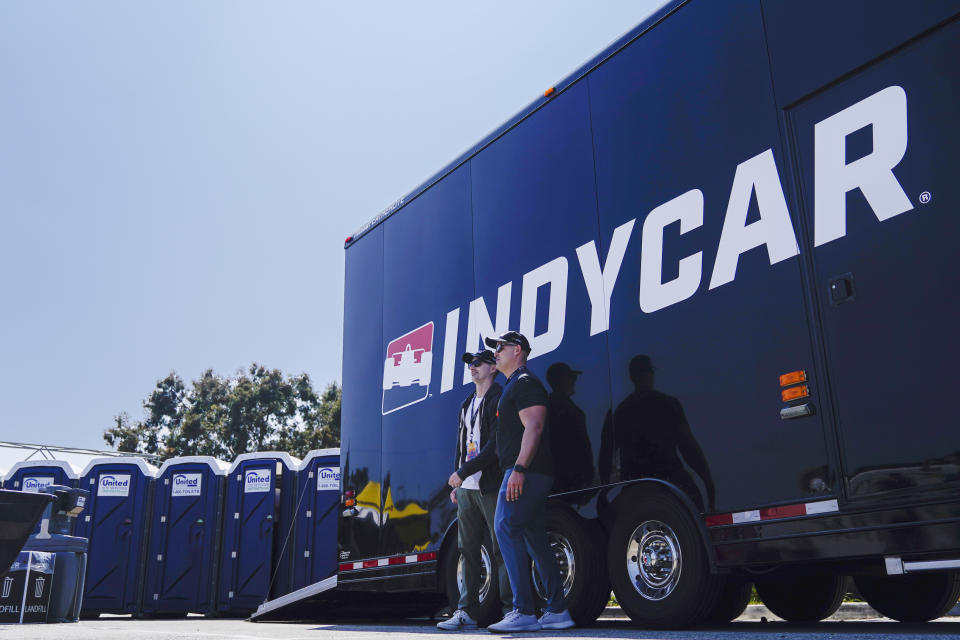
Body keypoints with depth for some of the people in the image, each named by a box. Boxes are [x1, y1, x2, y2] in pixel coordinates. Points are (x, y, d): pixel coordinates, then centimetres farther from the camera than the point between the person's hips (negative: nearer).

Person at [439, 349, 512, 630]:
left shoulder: (499, 400, -6)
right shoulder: (467, 404, 20)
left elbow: (495, 447, -15)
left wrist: (463, 472, -15)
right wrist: (456, 484, 18)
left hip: (490, 487, -8)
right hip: (466, 489, 8)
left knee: (500, 551, -4)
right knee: (467, 551, 9)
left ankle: (512, 608, 3)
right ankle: (467, 612, 14)